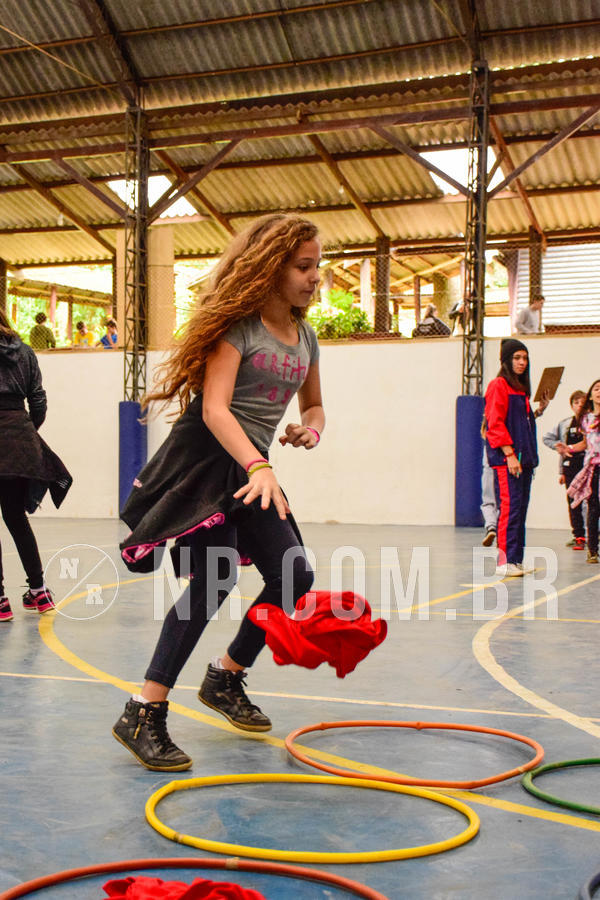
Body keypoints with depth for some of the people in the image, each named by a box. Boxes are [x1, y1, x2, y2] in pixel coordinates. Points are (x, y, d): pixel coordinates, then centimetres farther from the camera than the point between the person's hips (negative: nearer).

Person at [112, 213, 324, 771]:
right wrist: (258, 467, -38)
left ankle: (225, 678, 25)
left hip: (250, 467, 8)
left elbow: (313, 405, 25)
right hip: (205, 458, -8)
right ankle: (143, 714, -13)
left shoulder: (305, 337, 11)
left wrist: (309, 429, 0)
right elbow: (214, 409, -25)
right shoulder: (238, 326, -13)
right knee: (215, 578, -20)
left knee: (294, 577, 4)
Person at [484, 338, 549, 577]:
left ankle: (516, 560, 12)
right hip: (505, 458, -9)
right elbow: (495, 424, -13)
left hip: (524, 458, 9)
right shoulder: (498, 385, -6)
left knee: (521, 509, 8)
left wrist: (539, 410, 9)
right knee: (510, 507, -12)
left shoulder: (521, 388, 20)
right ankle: (505, 562, -12)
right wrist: (509, 454, -18)